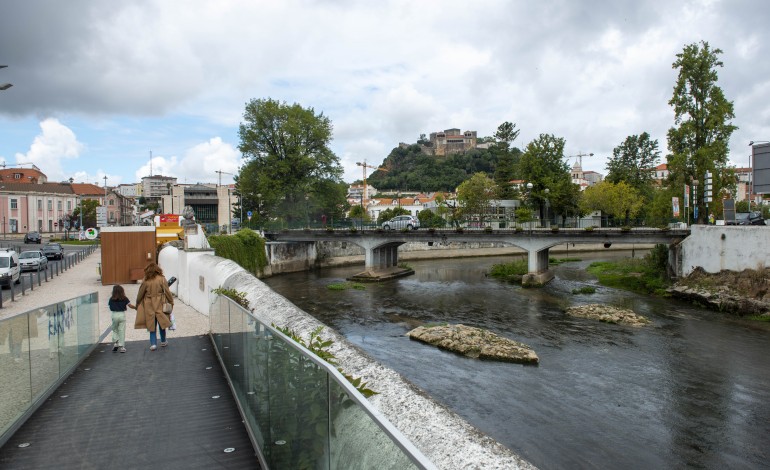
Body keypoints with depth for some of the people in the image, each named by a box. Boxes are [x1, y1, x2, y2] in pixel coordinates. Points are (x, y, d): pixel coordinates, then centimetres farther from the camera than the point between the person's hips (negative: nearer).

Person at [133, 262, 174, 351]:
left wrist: (137, 304, 17)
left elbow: (140, 294, 3)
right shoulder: (162, 279, -7)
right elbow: (167, 292, -5)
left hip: (149, 306, 0)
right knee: (161, 323, 14)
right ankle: (163, 341, 25)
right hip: (160, 305, 0)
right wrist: (171, 302, 6)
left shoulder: (145, 281, -5)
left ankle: (153, 343, 4)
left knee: (151, 324, 9)